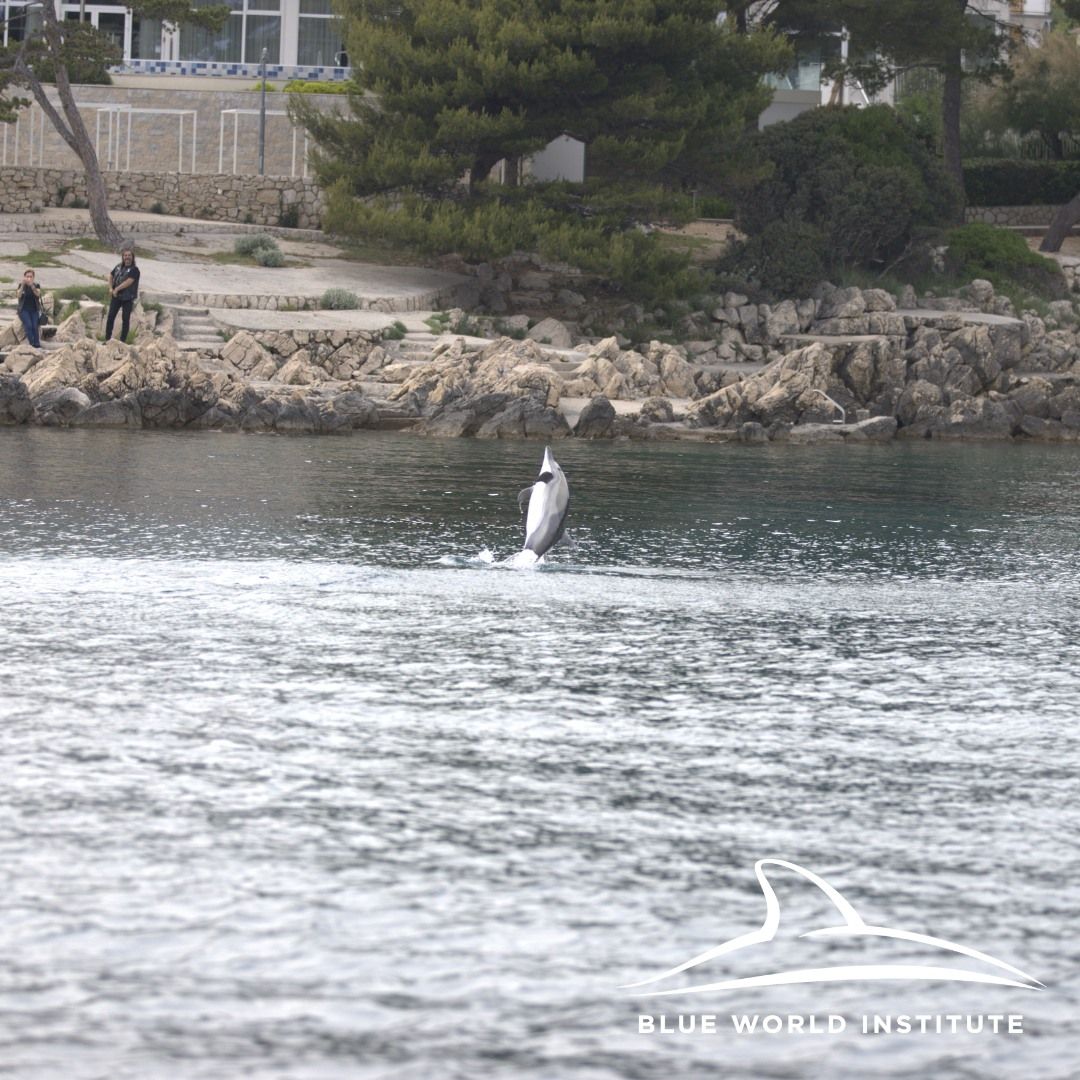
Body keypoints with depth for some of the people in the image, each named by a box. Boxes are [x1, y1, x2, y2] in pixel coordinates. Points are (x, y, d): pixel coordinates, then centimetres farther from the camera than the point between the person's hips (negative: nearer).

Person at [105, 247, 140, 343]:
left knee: (126, 320, 2)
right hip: (116, 296, 5)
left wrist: (117, 289, -15)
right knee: (110, 317, 1)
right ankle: (107, 339, 8)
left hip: (128, 298, -5)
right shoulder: (118, 267, 8)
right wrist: (111, 288, 3)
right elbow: (111, 276, 19)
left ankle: (122, 341, 8)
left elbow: (128, 282, -19)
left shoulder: (134, 270, -9)